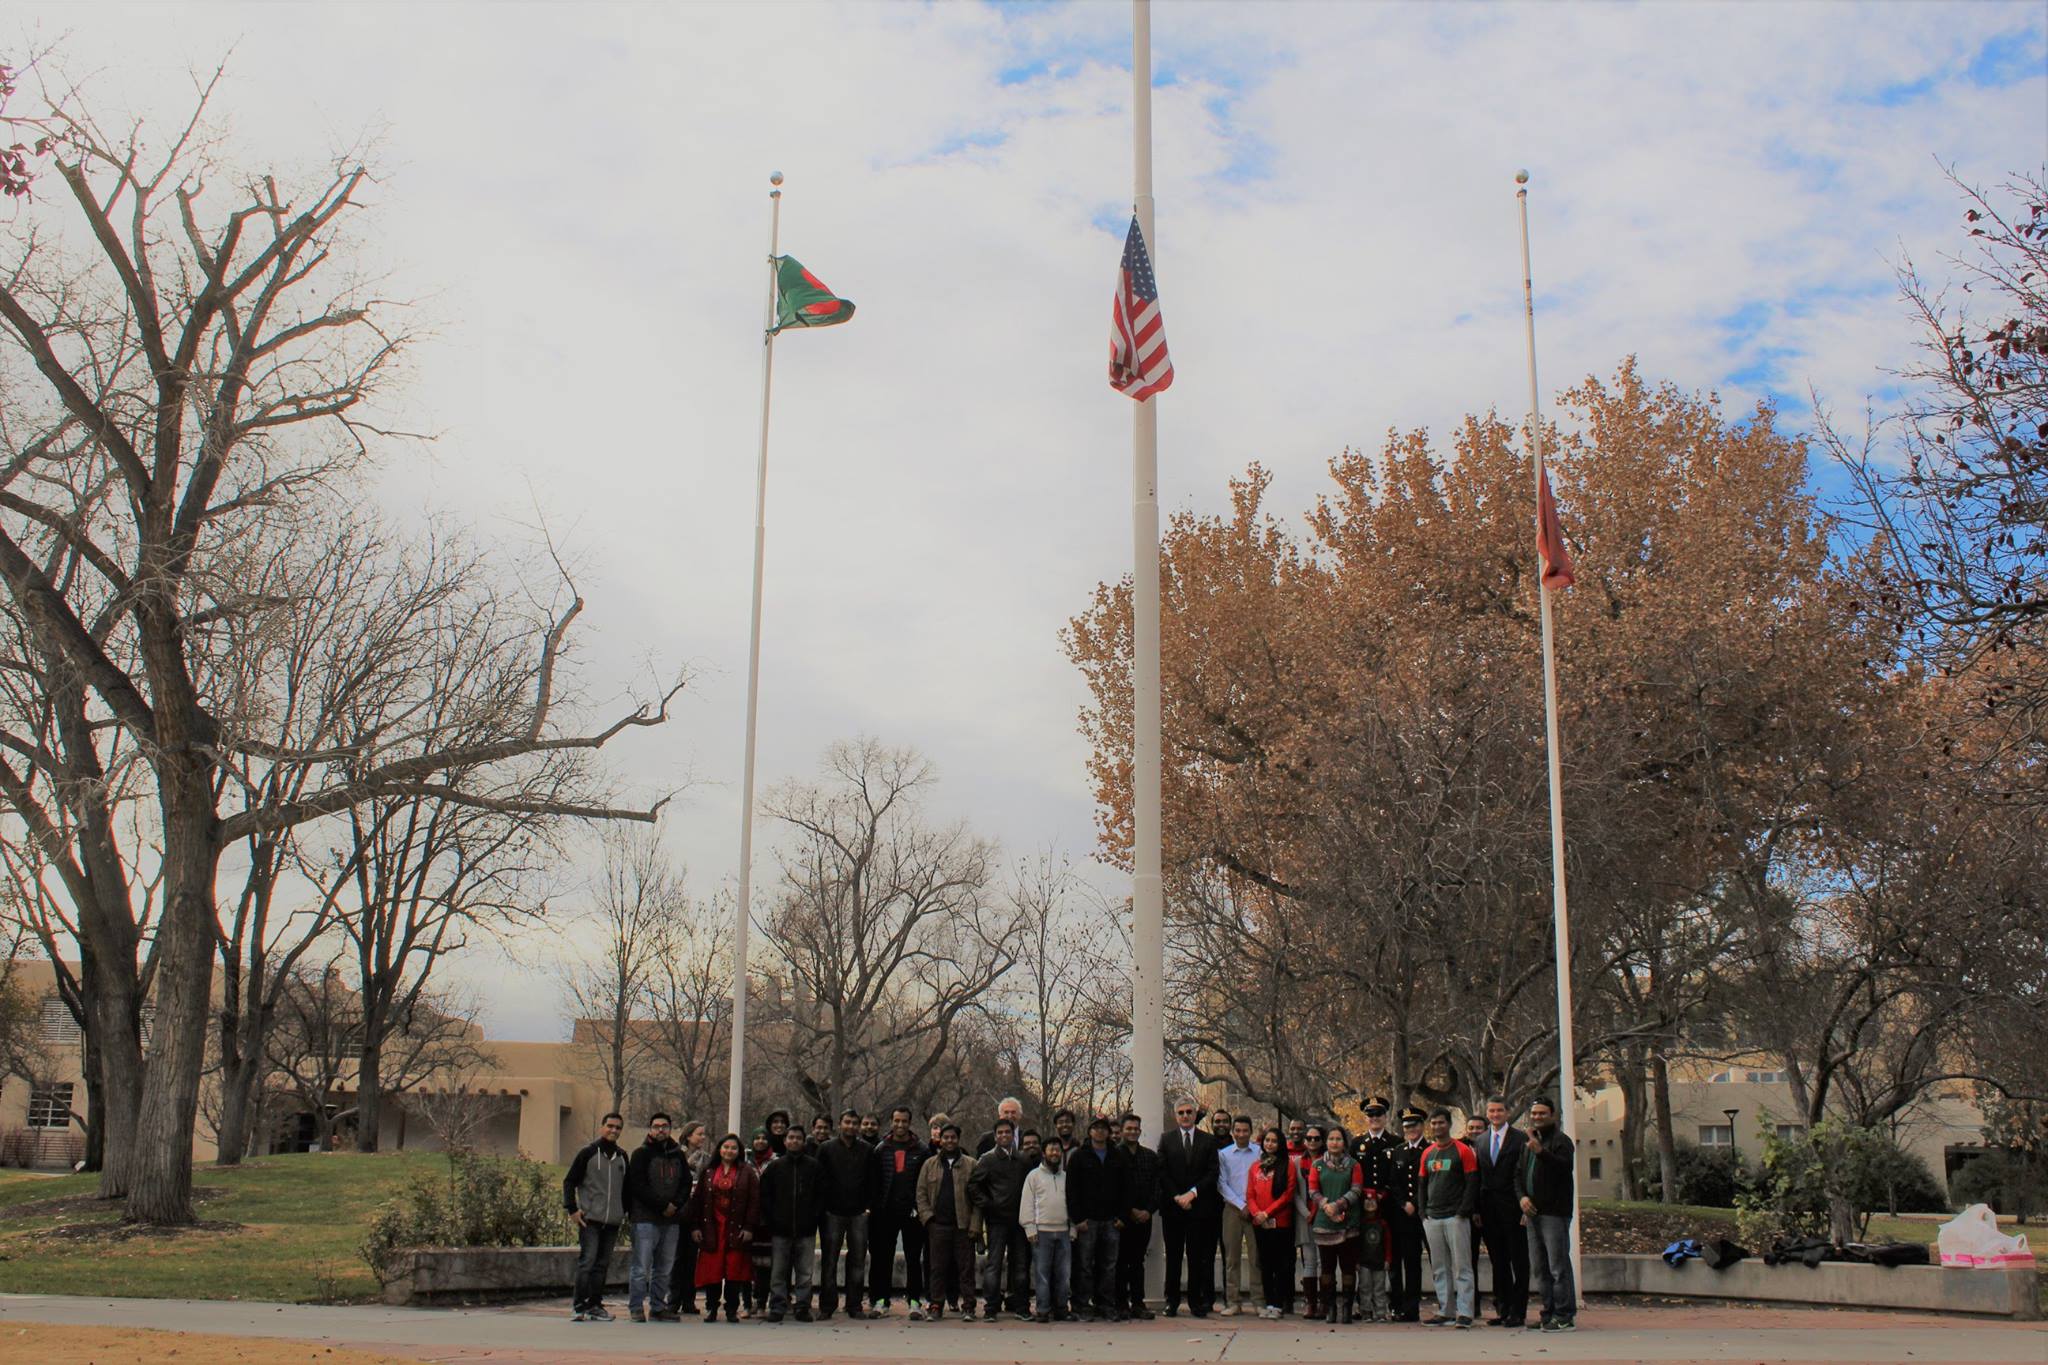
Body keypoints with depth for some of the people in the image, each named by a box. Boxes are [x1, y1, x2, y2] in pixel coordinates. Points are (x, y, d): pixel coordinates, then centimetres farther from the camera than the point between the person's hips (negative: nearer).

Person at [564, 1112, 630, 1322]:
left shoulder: (622, 1157, 14)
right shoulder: (588, 1153, -1)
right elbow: (569, 1182, 0)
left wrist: (626, 1211, 15)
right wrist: (572, 1209, -8)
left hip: (612, 1222, 5)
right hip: (590, 1219, -5)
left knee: (602, 1264, 6)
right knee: (587, 1261, -10)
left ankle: (595, 1305, 12)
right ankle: (579, 1306, -5)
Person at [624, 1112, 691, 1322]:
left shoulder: (678, 1155, 15)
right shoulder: (641, 1154, -1)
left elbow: (686, 1183, 13)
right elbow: (639, 1186, -10)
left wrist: (676, 1204, -5)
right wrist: (662, 1206, -13)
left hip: (672, 1219, 5)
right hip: (646, 1218, -5)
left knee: (665, 1268, 9)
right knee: (641, 1267, -7)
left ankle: (658, 1307, 16)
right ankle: (636, 1307, -2)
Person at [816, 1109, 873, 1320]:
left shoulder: (868, 1150, 8)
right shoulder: (827, 1149, 5)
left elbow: (872, 1182, 7)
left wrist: (869, 1206, -3)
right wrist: (822, 1207, -4)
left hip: (859, 1214, 1)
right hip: (833, 1213, -1)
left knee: (857, 1262, 3)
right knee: (829, 1261, 2)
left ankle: (854, 1306, 10)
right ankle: (826, 1306, 8)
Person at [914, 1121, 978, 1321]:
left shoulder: (970, 1164, 6)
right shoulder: (930, 1165, 12)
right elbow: (921, 1194, 11)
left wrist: (975, 1224, -7)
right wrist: (927, 1216, -3)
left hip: (963, 1225, -2)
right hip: (938, 1225, 2)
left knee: (966, 1267, 0)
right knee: (937, 1267, 4)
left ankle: (968, 1306, 6)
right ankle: (936, 1305, 11)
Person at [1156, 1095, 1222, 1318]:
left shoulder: (1209, 1140, 6)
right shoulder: (1166, 1140, 8)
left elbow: (1212, 1173, 0)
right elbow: (1162, 1174, 2)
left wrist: (1192, 1193, -10)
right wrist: (1177, 1197, -9)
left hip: (1199, 1206, 0)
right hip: (1172, 1206, 0)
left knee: (1197, 1257, 1)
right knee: (1173, 1256, 3)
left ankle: (1196, 1301, 7)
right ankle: (1171, 1301, 9)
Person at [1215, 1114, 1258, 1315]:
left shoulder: (1260, 1153, 4)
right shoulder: (1224, 1154, 6)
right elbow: (1222, 1184, 2)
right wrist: (1241, 1205, -5)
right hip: (1232, 1209, 1)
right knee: (1232, 1257, 2)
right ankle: (1231, 1302, 5)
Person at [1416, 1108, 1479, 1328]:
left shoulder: (1463, 1151, -3)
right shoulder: (1427, 1153, 14)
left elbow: (1472, 1183, -6)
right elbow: (1421, 1184, 19)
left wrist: (1463, 1211, -12)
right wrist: (1423, 1212, 9)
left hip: (1456, 1217, -6)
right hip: (1432, 1218, 6)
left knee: (1461, 1266, -6)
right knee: (1439, 1268, 8)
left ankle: (1464, 1312, -4)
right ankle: (1446, 1311, 14)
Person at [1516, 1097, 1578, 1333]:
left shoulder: (1561, 1140, -5)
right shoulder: (1528, 1142, 20)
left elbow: (1566, 1166, -23)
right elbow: (1519, 1173, 22)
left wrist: (1541, 1152, -33)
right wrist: (1522, 1196, 4)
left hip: (1555, 1213, -8)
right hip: (1533, 1212, 8)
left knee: (1559, 1267, -9)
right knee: (1539, 1269, 12)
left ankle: (1565, 1317, -6)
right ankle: (1549, 1313, 18)